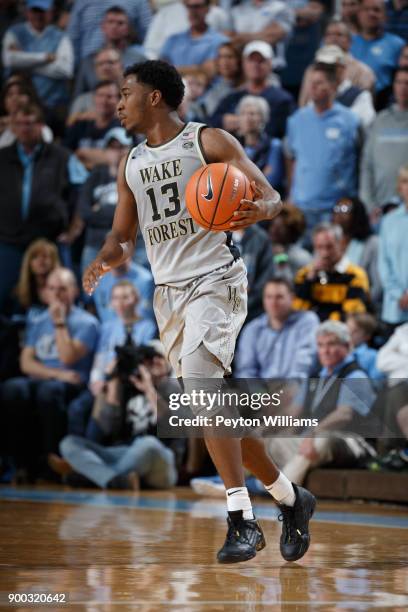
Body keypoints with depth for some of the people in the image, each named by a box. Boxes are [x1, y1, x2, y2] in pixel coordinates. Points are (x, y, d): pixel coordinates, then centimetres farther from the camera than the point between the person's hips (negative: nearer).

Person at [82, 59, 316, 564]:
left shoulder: (208, 141, -3)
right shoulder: (131, 165, 16)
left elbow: (272, 196, -5)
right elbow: (123, 237, 22)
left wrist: (257, 209, -29)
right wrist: (106, 259, -2)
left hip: (215, 280, -7)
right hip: (168, 291, 7)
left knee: (200, 386, -27)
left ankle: (241, 521, -27)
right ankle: (290, 498, 25)